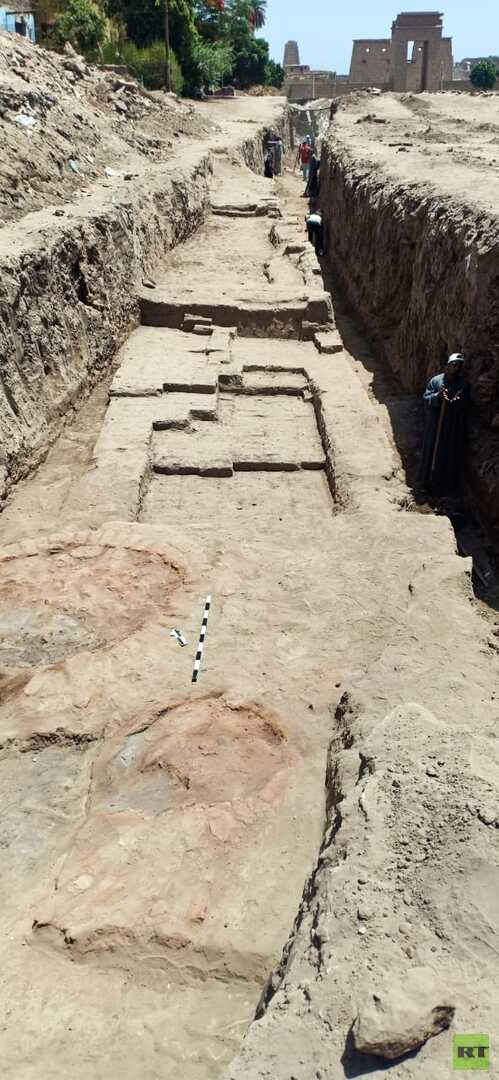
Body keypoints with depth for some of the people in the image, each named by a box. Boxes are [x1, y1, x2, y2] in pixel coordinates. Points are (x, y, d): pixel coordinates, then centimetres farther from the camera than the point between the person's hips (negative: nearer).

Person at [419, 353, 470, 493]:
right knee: (432, 450, 7)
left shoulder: (463, 384, -1)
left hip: (453, 426, 0)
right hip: (435, 424, 0)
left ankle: (446, 484, 18)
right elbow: (426, 398, -3)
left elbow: (465, 405, -5)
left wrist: (452, 402, -26)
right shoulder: (436, 380, -1)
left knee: (450, 454, 6)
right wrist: (438, 396, -22)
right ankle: (429, 480, 21)